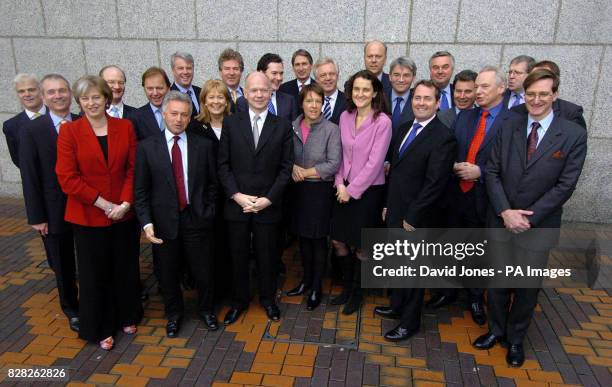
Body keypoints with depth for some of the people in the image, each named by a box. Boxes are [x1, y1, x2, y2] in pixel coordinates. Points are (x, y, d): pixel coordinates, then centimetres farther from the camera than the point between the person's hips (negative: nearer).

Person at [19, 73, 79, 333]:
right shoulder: (31, 130, -6)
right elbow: (29, 177, -6)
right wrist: (36, 217, -8)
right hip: (55, 211, -1)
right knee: (63, 265, 14)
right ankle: (72, 309, 35)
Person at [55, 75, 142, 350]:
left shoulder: (125, 127, -1)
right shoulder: (69, 131, -6)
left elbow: (134, 169, -1)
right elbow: (67, 178, -11)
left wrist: (125, 203, -13)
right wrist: (105, 204, -15)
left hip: (124, 214, 2)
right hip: (88, 216, -2)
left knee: (126, 268, 15)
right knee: (94, 273, 11)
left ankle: (128, 316, 38)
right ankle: (100, 328, 31)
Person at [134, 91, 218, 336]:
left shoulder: (204, 145, 1)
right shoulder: (147, 147, -2)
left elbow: (212, 183, 7)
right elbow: (140, 190, -2)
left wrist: (207, 211, -1)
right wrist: (147, 222, -10)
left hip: (197, 218, 0)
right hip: (164, 222, 0)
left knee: (204, 271, 12)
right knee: (168, 274, 14)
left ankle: (206, 310, 39)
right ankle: (173, 314, 39)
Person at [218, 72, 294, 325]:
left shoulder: (283, 126, 0)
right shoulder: (231, 123, 1)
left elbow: (286, 168, -2)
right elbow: (223, 164, 0)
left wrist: (268, 199, -10)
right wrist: (237, 195, -10)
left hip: (268, 206, 0)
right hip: (236, 204, 1)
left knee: (267, 256, 13)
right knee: (238, 256, 13)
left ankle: (268, 299, 35)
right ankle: (239, 301, 33)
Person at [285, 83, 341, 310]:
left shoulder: (331, 130, -9)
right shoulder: (292, 127, 3)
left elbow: (333, 164, -14)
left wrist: (305, 172, -14)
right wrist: (293, 168, -12)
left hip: (320, 190, -4)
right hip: (298, 189, 4)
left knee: (318, 238, 6)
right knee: (303, 236, 14)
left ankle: (317, 287, 21)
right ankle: (306, 279, 32)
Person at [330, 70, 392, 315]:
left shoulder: (382, 122, -15)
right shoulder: (345, 117, 2)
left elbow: (374, 162, -17)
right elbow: (341, 154, 7)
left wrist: (352, 190, -13)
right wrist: (340, 184, -5)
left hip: (368, 190, -5)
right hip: (345, 188, 5)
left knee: (360, 246, 8)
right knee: (338, 241, 12)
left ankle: (357, 292, 30)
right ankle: (347, 287, 33)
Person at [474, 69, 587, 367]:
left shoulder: (574, 134, -7)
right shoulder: (508, 128, 1)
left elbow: (565, 185, -10)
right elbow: (492, 172, -2)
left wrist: (529, 218, -15)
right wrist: (505, 212, -14)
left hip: (538, 226, -2)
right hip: (500, 221, 2)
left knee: (528, 287, 13)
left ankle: (516, 339, 35)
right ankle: (496, 330, 37)